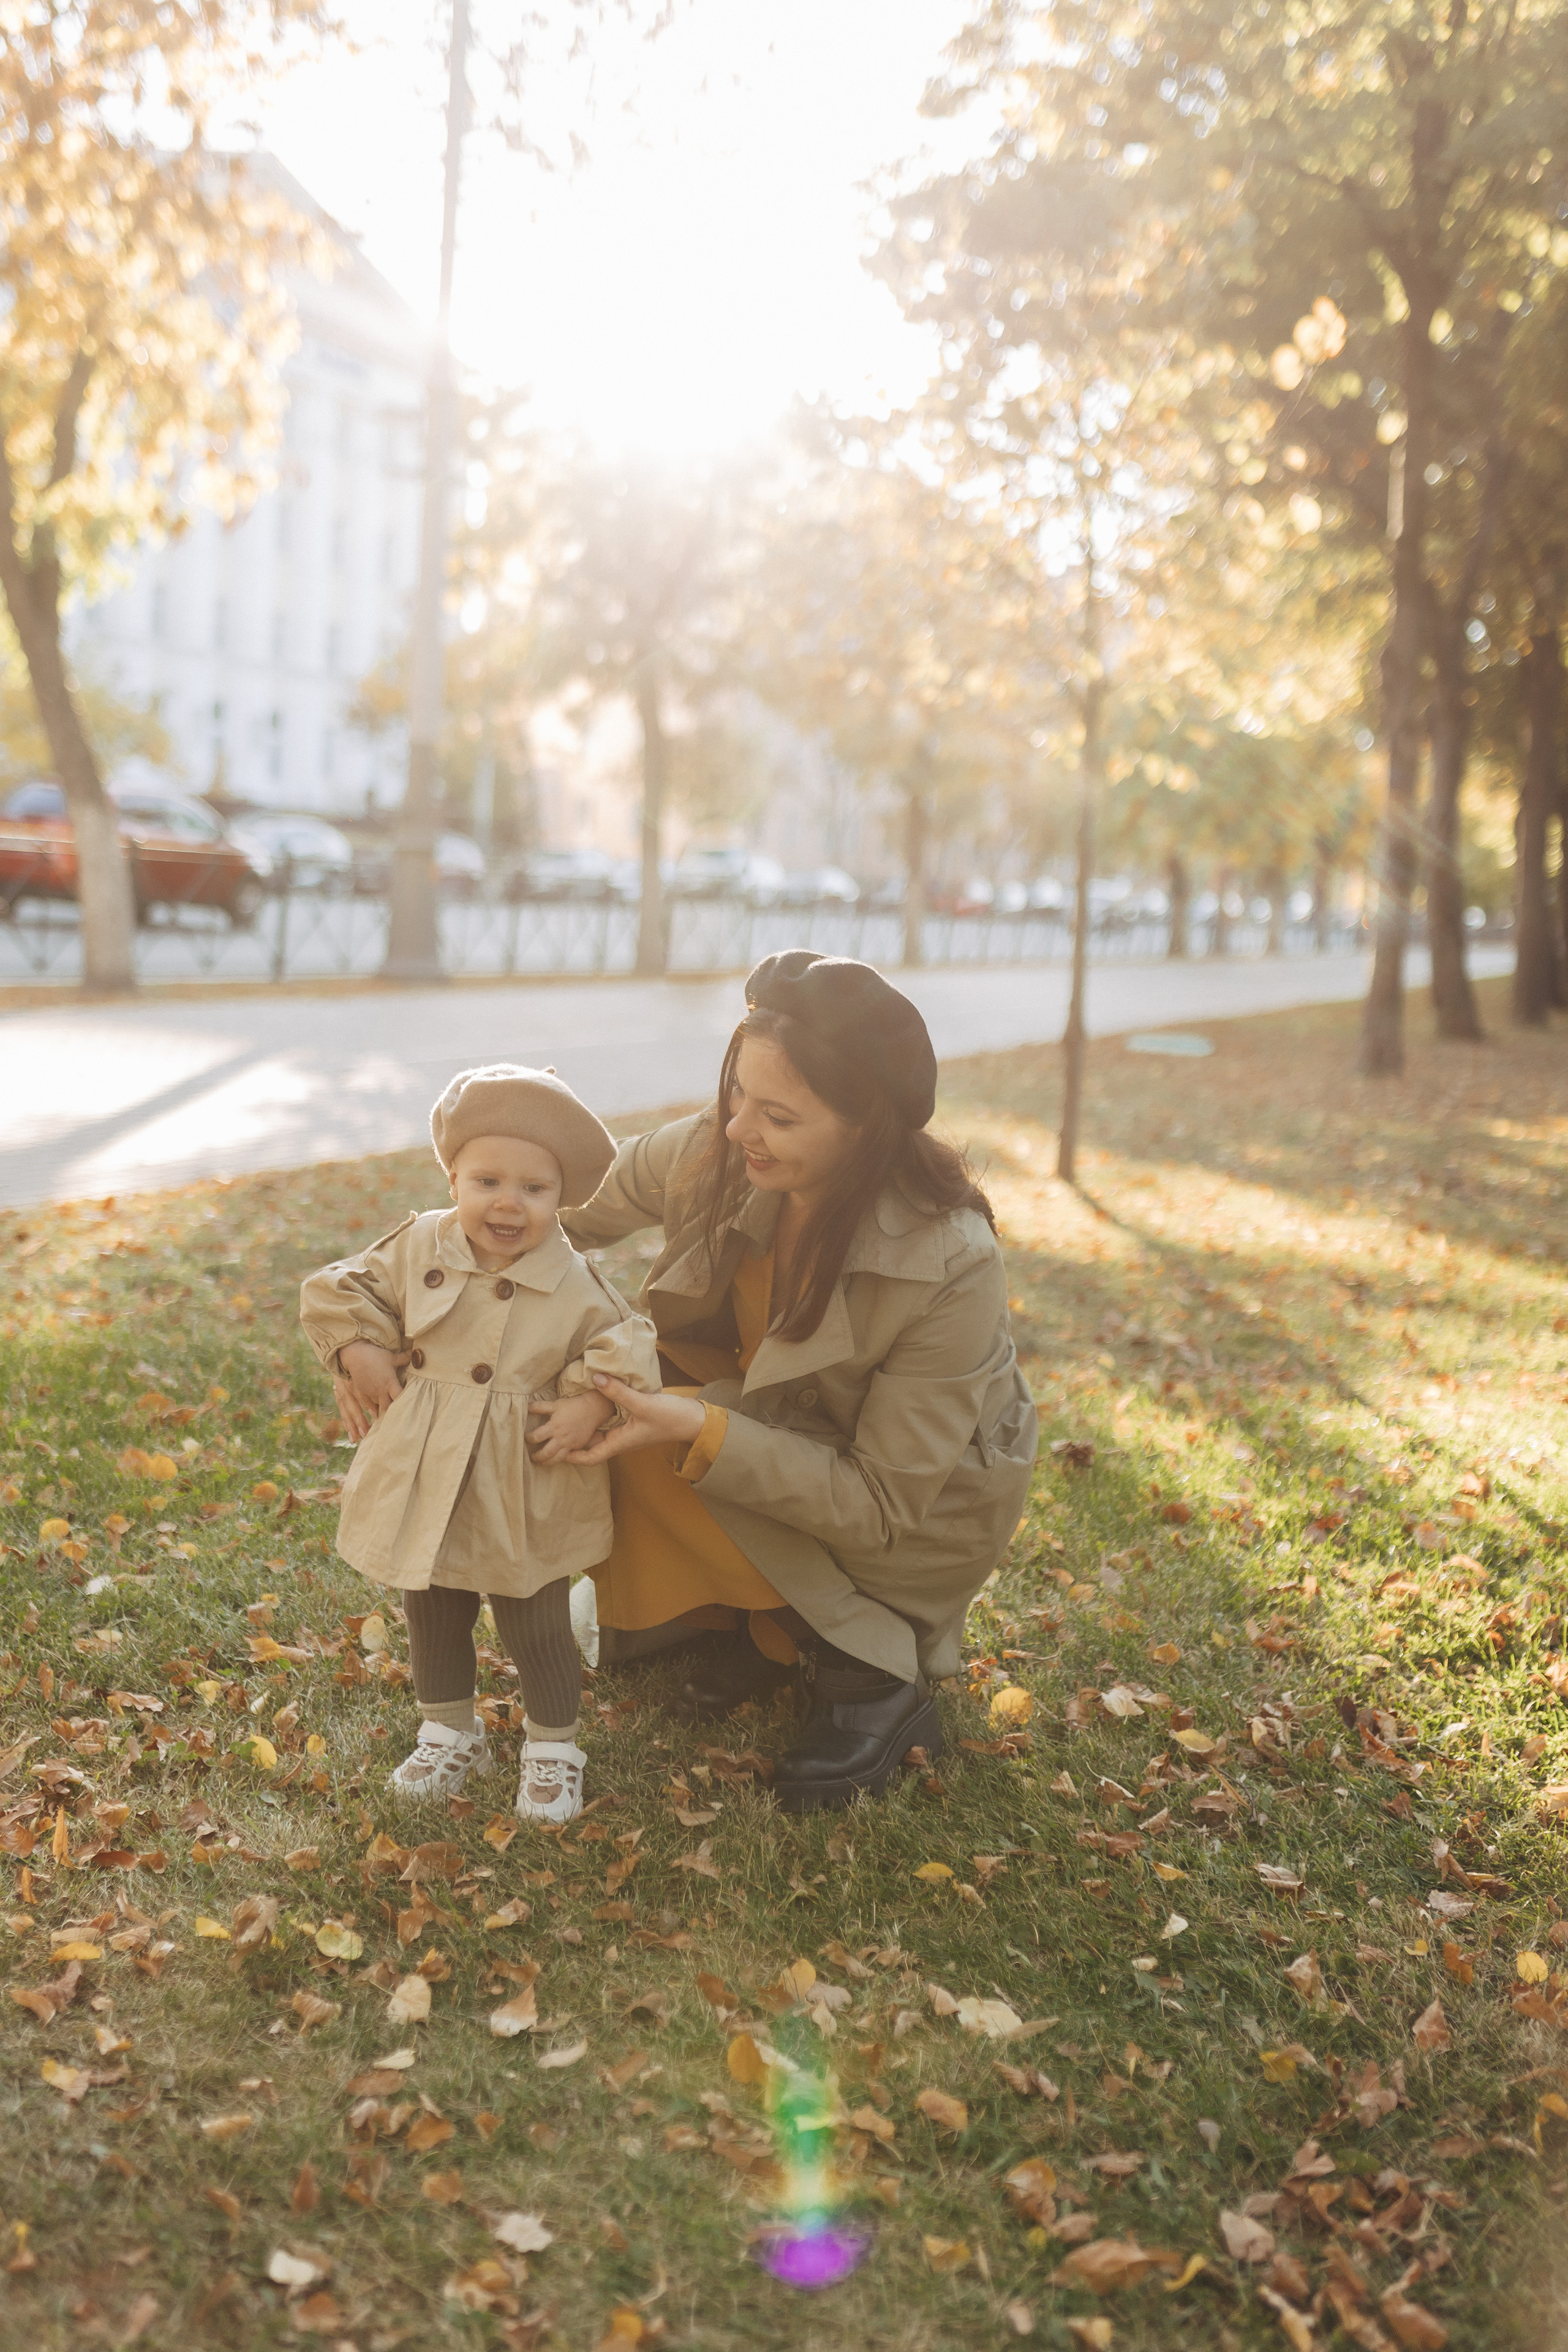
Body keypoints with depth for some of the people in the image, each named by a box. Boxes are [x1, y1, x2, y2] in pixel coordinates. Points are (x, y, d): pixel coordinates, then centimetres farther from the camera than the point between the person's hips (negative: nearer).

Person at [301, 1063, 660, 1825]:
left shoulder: (575, 1283, -12)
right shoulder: (419, 1248, -6)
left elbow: (626, 1344, -4)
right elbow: (340, 1290, 3)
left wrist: (592, 1401, -19)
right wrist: (361, 1353, -11)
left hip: (524, 1499, -3)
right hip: (425, 1486, 3)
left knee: (536, 1630, 8)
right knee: (432, 1618, 19)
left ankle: (553, 1750, 29)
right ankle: (448, 1734, 41)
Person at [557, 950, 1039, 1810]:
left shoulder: (952, 1270, -34)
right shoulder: (715, 1155, -21)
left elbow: (881, 1501, -30)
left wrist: (698, 1432, -42)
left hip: (922, 1515, -6)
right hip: (777, 1414, 6)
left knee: (652, 1455, -26)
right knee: (597, 1389, -18)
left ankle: (871, 1673, -10)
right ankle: (760, 1613, 3)